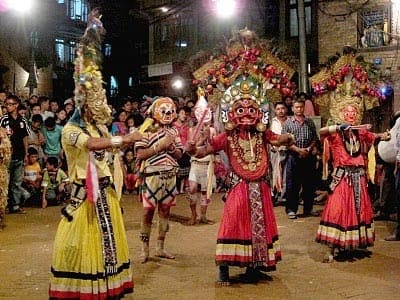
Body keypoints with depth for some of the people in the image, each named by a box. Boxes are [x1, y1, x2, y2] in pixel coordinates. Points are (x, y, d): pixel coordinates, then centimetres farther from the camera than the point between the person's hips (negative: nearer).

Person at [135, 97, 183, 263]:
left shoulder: (173, 131, 11)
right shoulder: (147, 130, -5)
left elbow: (179, 154, 11)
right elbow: (140, 154, -13)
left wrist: (172, 148, -9)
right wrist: (159, 146, -17)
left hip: (170, 175, 5)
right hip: (152, 175, -5)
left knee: (165, 210, 10)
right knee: (148, 211, -1)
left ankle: (160, 247, 20)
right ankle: (145, 249, 9)